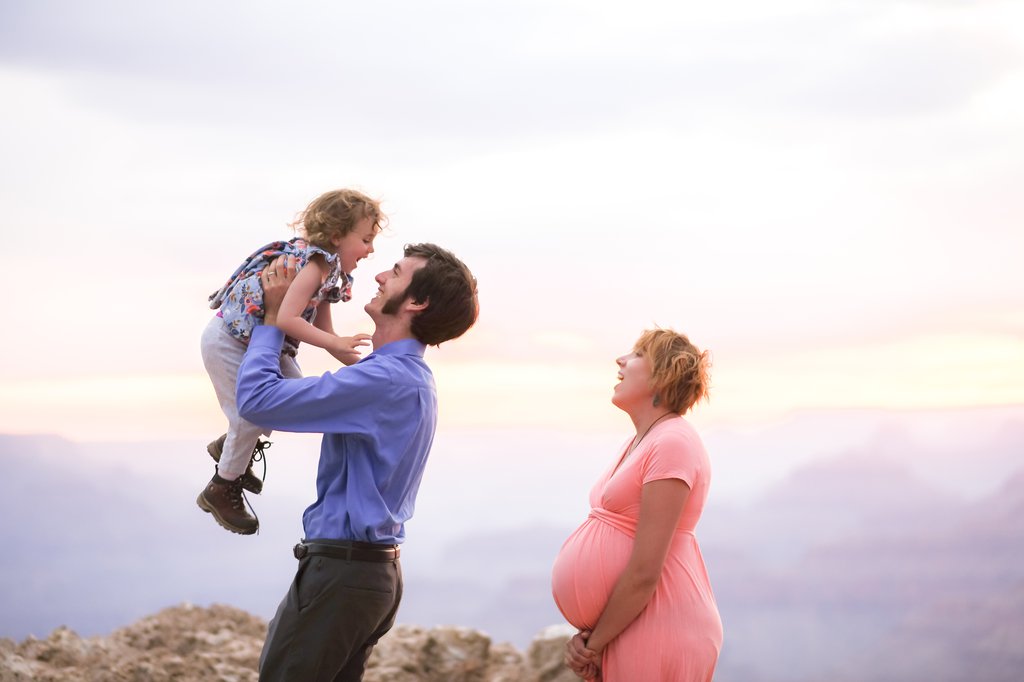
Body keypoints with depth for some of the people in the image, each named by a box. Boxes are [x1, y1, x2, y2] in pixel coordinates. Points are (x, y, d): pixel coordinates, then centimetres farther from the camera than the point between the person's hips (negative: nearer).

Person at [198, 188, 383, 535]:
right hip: (227, 341, -10)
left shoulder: (324, 267, 4)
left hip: (260, 341, 10)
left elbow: (322, 333, 9)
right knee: (253, 417, -7)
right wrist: (336, 343, -31)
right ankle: (221, 490, 15)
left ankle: (230, 446, 30)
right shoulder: (315, 264, -26)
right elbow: (286, 319, -37)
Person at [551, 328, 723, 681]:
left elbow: (644, 572, -20)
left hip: (660, 631, -9)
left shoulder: (672, 444, -16)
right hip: (632, 631, 9)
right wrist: (588, 635, 2)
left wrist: (593, 643, -10)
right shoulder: (639, 443, 14)